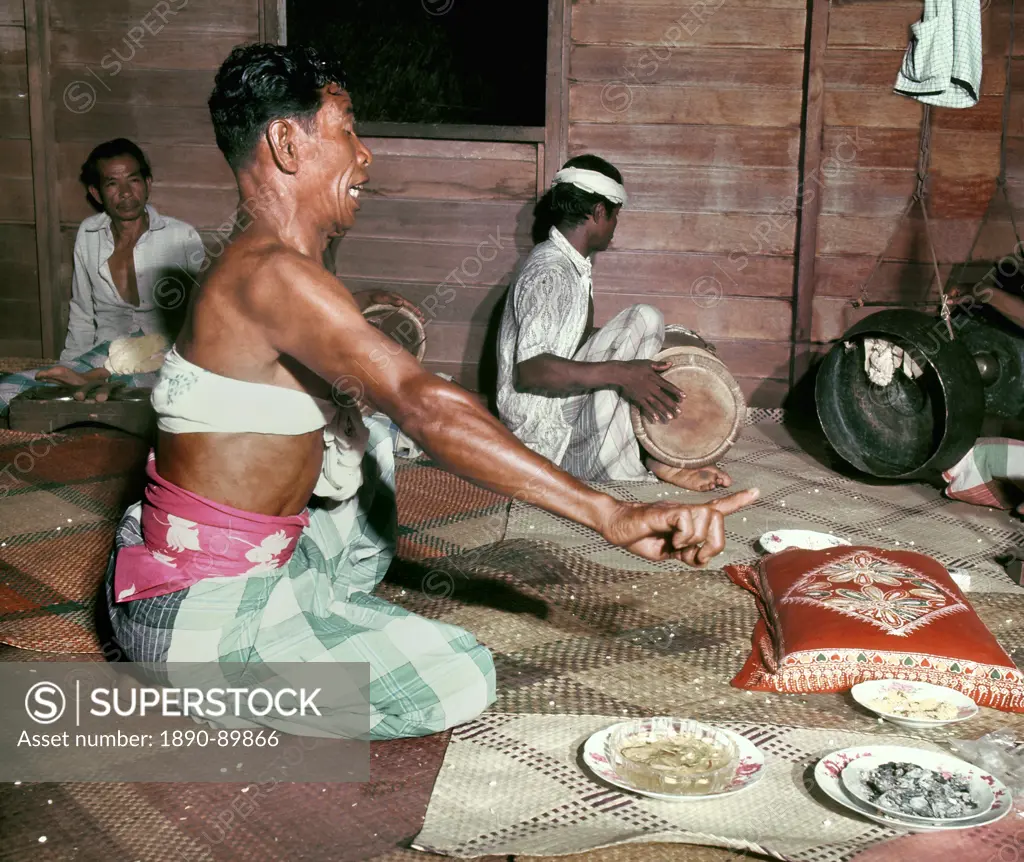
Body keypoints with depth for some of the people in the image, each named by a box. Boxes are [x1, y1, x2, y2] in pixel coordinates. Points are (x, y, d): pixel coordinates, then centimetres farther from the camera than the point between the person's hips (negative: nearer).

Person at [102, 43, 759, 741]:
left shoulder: (260, 269, 8)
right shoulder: (272, 274, -25)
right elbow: (427, 407, -38)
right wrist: (610, 515, -40)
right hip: (199, 612, -10)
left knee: (370, 444, 23)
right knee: (461, 679, -10)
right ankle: (218, 695, -1)